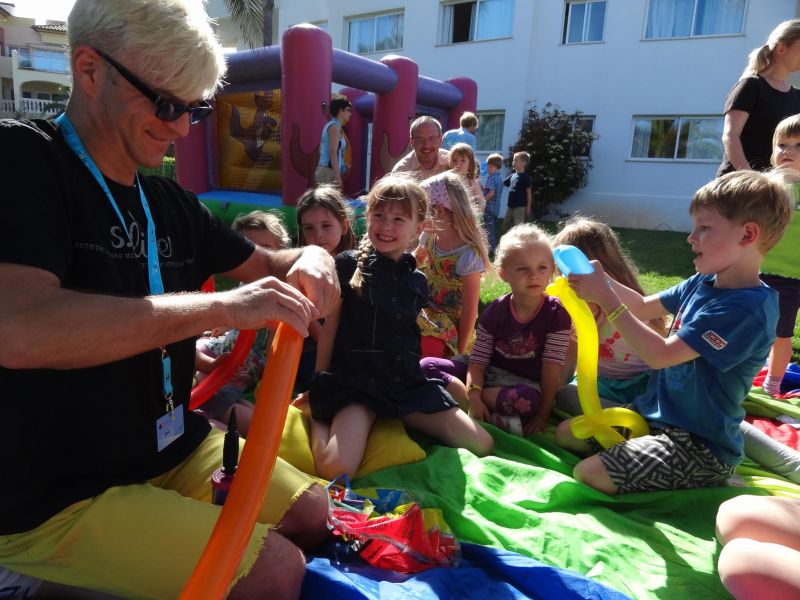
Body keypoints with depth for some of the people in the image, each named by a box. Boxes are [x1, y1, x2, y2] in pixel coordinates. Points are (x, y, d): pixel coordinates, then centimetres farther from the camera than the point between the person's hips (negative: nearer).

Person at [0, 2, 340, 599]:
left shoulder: (170, 203, 5)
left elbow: (266, 264, 16)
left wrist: (310, 258, -8)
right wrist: (226, 308, -30)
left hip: (175, 449, 7)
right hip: (51, 495, -6)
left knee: (315, 516, 5)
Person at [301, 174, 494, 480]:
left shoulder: (417, 280, 11)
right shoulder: (348, 265, -2)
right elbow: (329, 328, 1)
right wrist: (320, 386, 4)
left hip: (407, 383, 5)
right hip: (354, 382, -5)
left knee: (482, 444, -2)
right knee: (336, 469, -29)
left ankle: (402, 422, 13)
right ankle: (318, 419, 3)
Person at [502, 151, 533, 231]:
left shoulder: (525, 177, -7)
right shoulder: (512, 176, 11)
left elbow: (528, 193, -8)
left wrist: (528, 207, -10)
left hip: (520, 207, -8)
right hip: (510, 206, 8)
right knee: (505, 227, 14)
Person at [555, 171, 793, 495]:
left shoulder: (746, 308, -26)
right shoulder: (702, 284, 1)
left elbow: (660, 355, -29)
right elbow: (644, 307, 13)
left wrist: (606, 300, -27)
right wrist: (602, 279, -4)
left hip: (698, 444, -8)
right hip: (655, 411, 8)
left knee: (588, 475, -20)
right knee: (566, 434, 6)